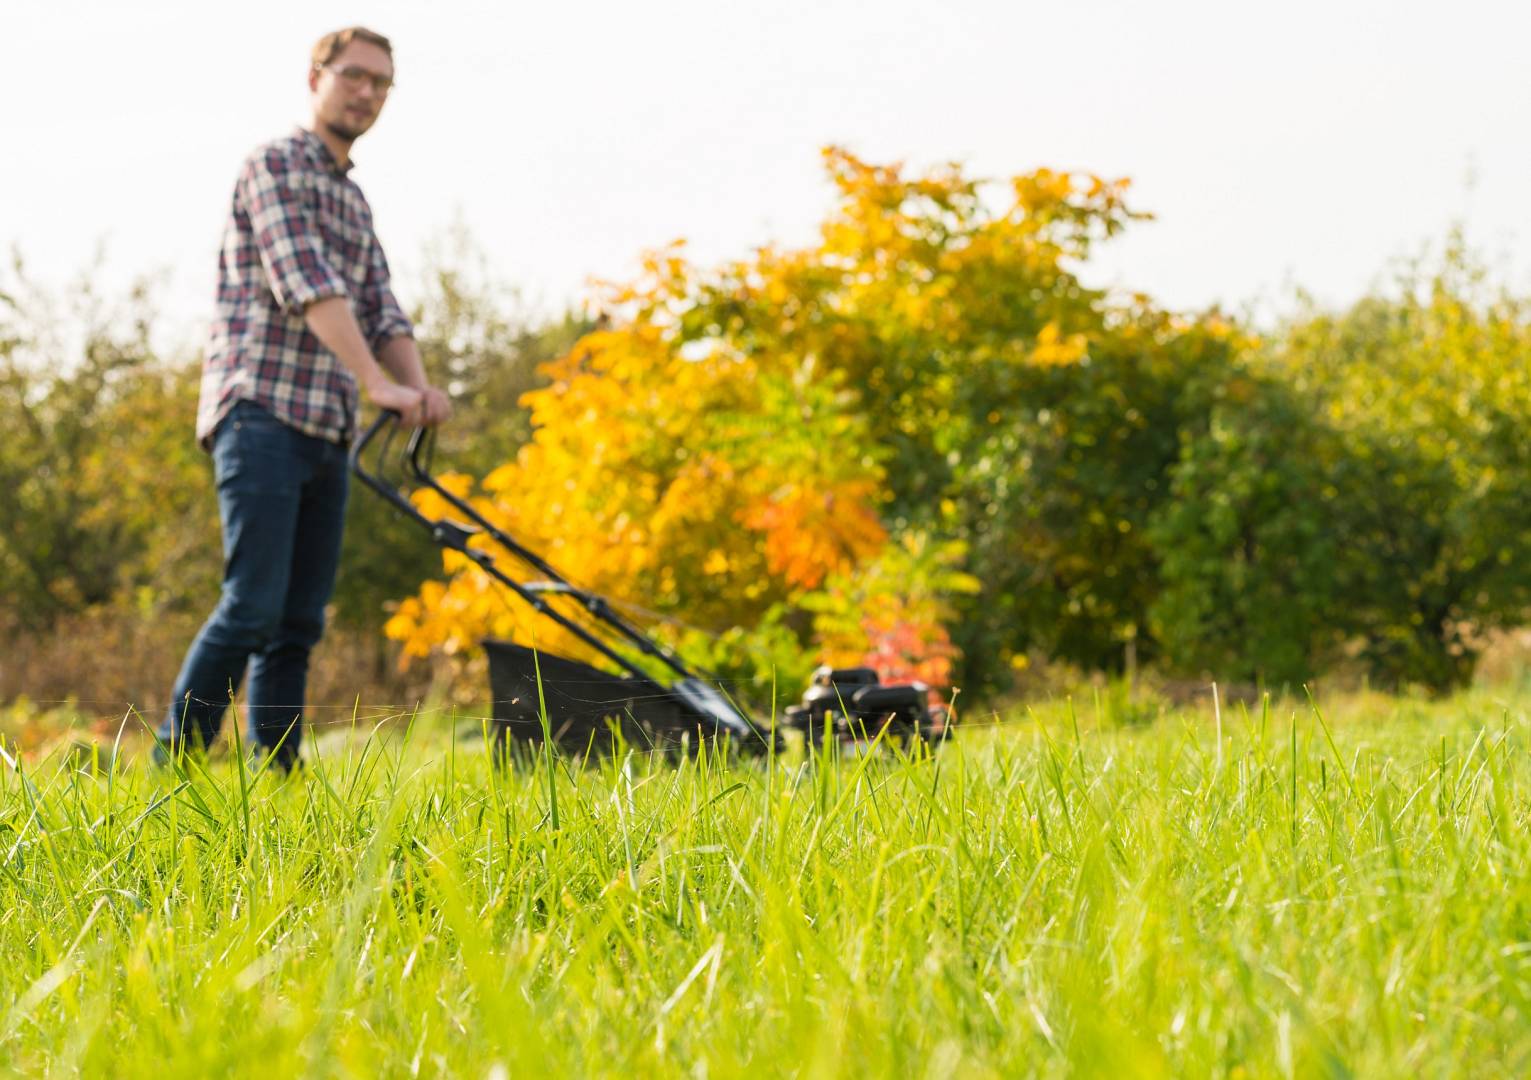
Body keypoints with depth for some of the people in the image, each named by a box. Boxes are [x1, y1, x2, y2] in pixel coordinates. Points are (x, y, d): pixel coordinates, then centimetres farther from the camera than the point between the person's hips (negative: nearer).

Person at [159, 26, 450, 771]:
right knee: (253, 605, -15)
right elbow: (306, 285, -16)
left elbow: (382, 313, 15)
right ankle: (173, 767, -10)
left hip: (327, 431, 8)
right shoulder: (275, 165, -3)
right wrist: (378, 384, -24)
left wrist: (418, 386, -6)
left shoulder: (355, 203, 23)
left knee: (300, 621, 5)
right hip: (261, 415, -8)